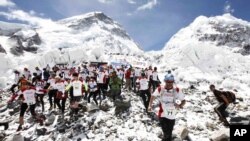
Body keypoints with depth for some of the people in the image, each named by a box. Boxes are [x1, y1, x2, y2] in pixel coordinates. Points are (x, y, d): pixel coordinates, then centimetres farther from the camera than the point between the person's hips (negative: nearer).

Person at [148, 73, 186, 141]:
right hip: (162, 115, -2)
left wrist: (180, 105, -26)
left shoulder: (177, 90, -9)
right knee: (166, 135, -9)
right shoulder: (160, 89, -9)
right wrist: (150, 105, 4)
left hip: (172, 116, 2)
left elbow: (183, 101, -5)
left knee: (169, 135, 16)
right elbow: (153, 96, 7)